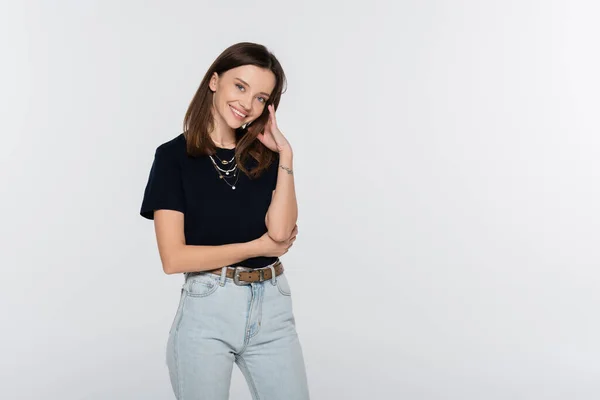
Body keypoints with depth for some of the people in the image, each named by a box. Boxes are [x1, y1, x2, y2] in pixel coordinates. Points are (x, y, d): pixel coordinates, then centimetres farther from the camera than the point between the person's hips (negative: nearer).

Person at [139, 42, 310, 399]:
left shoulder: (266, 156, 6)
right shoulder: (174, 156, -5)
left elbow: (280, 231, -10)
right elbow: (174, 258, -12)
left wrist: (285, 154, -10)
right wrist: (258, 246, -7)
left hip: (273, 307, 4)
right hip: (207, 312, -3)